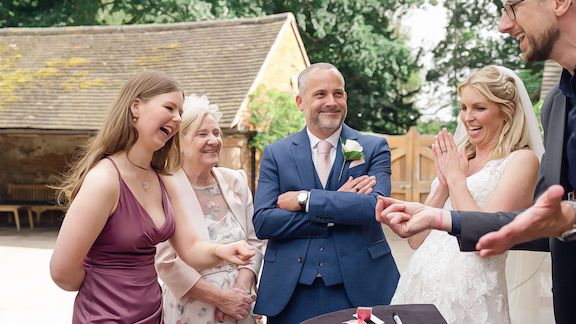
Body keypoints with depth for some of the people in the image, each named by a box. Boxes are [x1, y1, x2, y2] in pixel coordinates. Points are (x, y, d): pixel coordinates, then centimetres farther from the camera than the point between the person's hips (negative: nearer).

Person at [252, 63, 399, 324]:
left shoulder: (374, 148, 3)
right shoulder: (276, 153, 4)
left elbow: (376, 205, -13)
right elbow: (262, 223, -7)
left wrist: (304, 199, -14)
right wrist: (339, 205, -13)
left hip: (359, 289, 0)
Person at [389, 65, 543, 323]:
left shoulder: (521, 160, -6)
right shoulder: (453, 160, 11)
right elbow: (416, 240, 7)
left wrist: (456, 177, -7)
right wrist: (444, 183, -4)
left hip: (469, 295, -6)